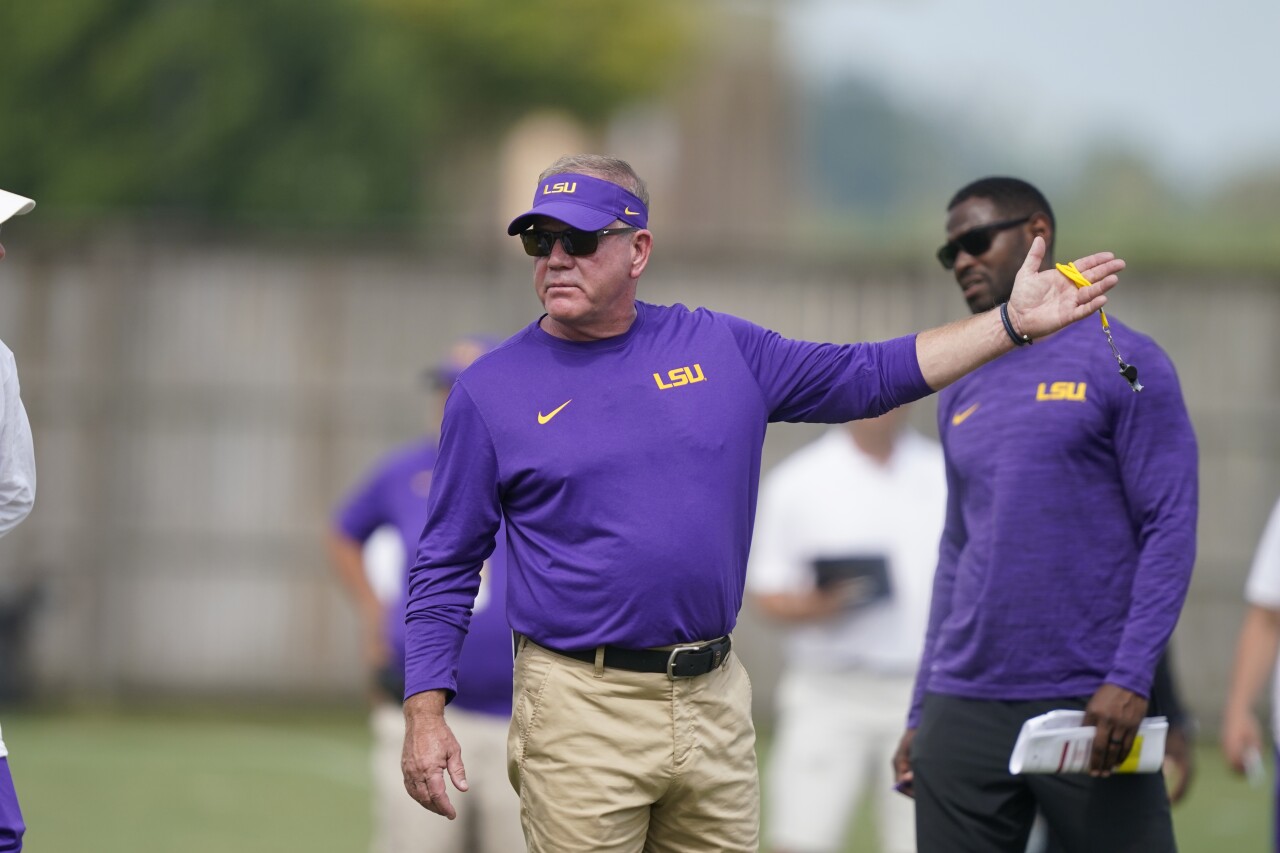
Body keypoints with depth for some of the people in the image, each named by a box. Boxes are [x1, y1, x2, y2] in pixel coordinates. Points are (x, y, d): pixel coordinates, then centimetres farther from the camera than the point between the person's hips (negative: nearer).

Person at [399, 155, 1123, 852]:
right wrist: (426, 716, -5)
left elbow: (866, 377, 13)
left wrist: (1014, 322, 5)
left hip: (715, 699, 3)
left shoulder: (723, 349, 9)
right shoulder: (493, 391, 1)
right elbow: (447, 568, 3)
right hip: (580, 712, -3)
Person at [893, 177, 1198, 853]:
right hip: (964, 711, 5)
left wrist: (1129, 679, -17)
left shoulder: (1125, 365, -1)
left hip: (1086, 706, -5)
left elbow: (1169, 530, -6)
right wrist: (921, 715, 16)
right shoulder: (962, 394, 17)